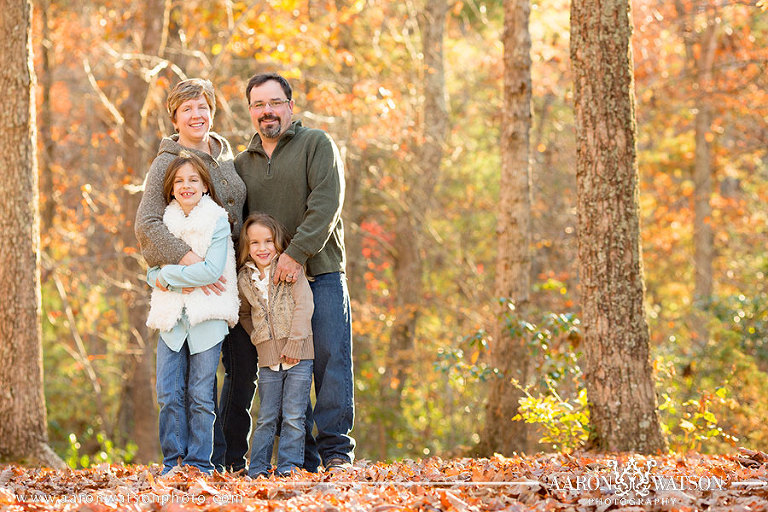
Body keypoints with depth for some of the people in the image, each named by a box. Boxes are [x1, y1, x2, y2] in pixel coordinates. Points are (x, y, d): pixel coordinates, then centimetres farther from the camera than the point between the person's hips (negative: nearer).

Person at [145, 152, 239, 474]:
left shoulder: (217, 221, -1)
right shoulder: (164, 222, 12)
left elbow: (213, 270, -12)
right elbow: (152, 270, 8)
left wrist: (168, 274, -10)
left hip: (206, 316, -3)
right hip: (171, 315, 3)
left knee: (200, 395, -3)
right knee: (169, 393, -3)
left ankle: (199, 462, 5)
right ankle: (173, 461, 7)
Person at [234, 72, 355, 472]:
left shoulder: (317, 145, 3)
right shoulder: (243, 163, 17)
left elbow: (326, 203, -10)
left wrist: (297, 252, -19)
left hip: (322, 274, -4)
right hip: (269, 281, 4)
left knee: (330, 358, -8)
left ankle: (336, 449, -5)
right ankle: (300, 454, 4)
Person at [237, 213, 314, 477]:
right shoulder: (244, 279, 8)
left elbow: (304, 307, -8)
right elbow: (244, 314, 23)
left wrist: (294, 344, -13)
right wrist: (257, 336, 6)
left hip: (298, 356, -3)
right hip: (268, 357, 3)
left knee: (293, 416, -2)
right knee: (266, 418, 5)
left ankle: (289, 464, 5)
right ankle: (258, 468, 12)